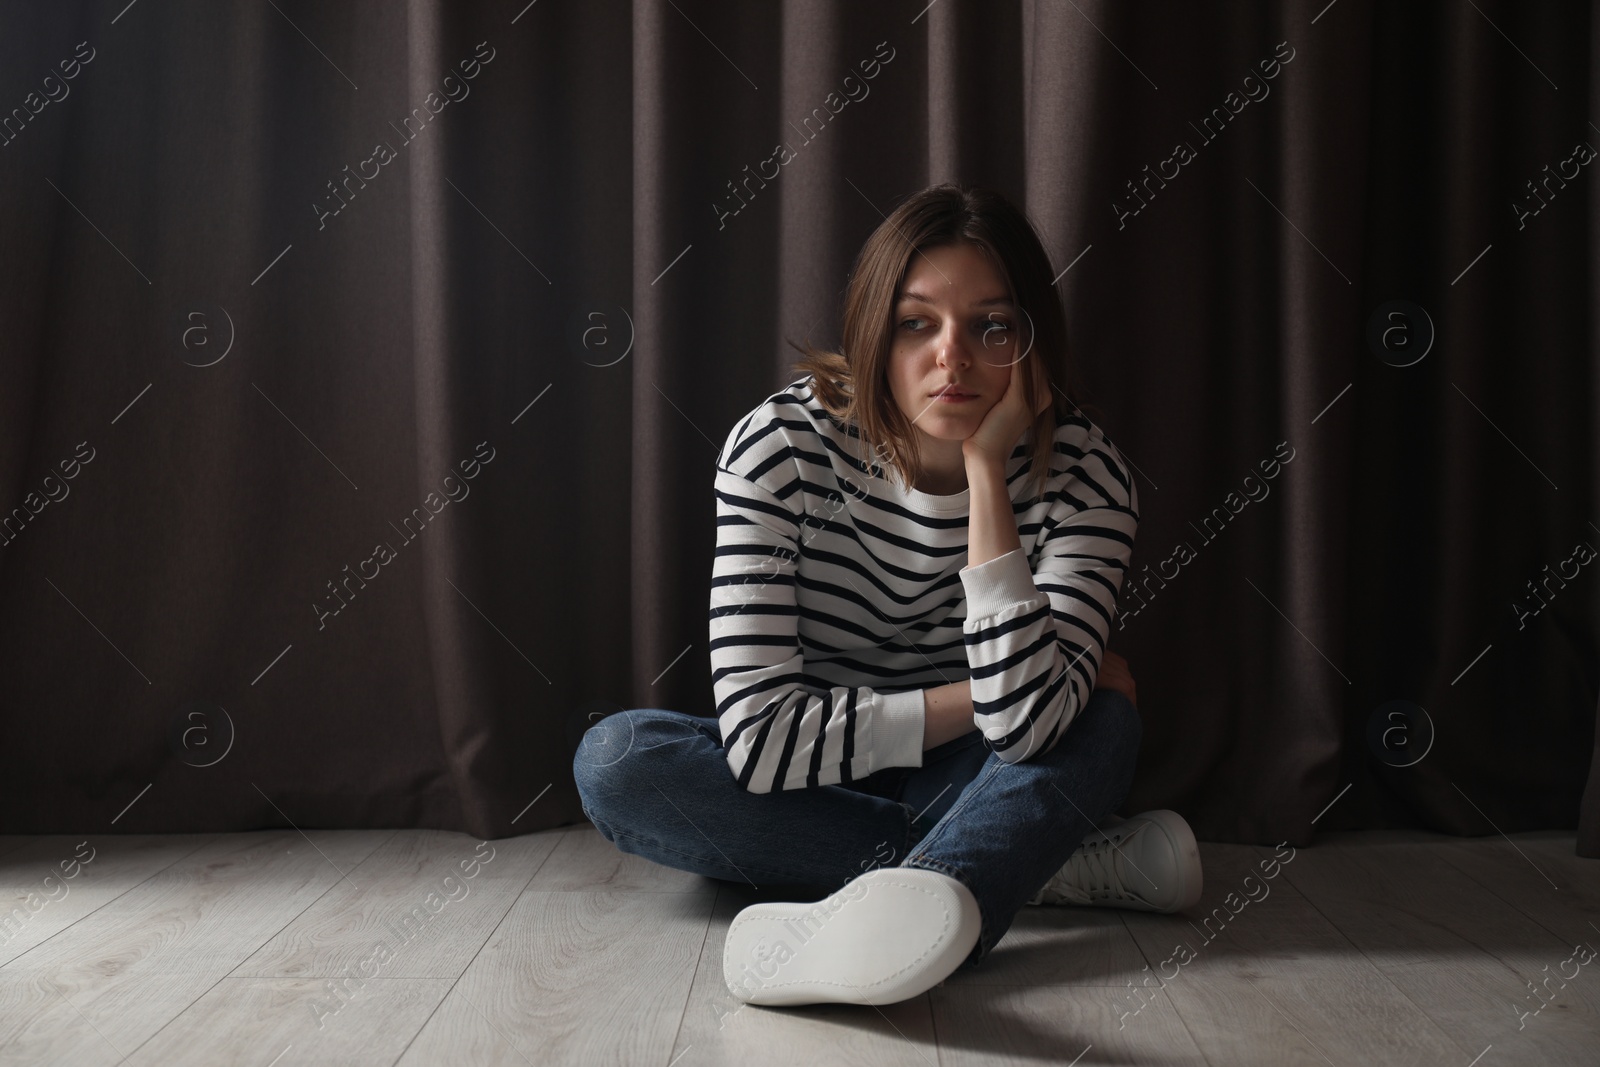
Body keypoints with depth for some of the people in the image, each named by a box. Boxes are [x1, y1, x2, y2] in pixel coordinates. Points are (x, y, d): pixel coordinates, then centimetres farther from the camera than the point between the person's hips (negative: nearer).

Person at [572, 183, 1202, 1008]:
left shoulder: (1082, 472, -18)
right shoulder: (783, 445, -21)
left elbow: (1027, 728, -32)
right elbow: (760, 737, -27)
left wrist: (986, 469, -33)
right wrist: (971, 702, -22)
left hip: (964, 782, 0)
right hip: (801, 788, 1)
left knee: (1103, 714, -27)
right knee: (613, 759, -28)